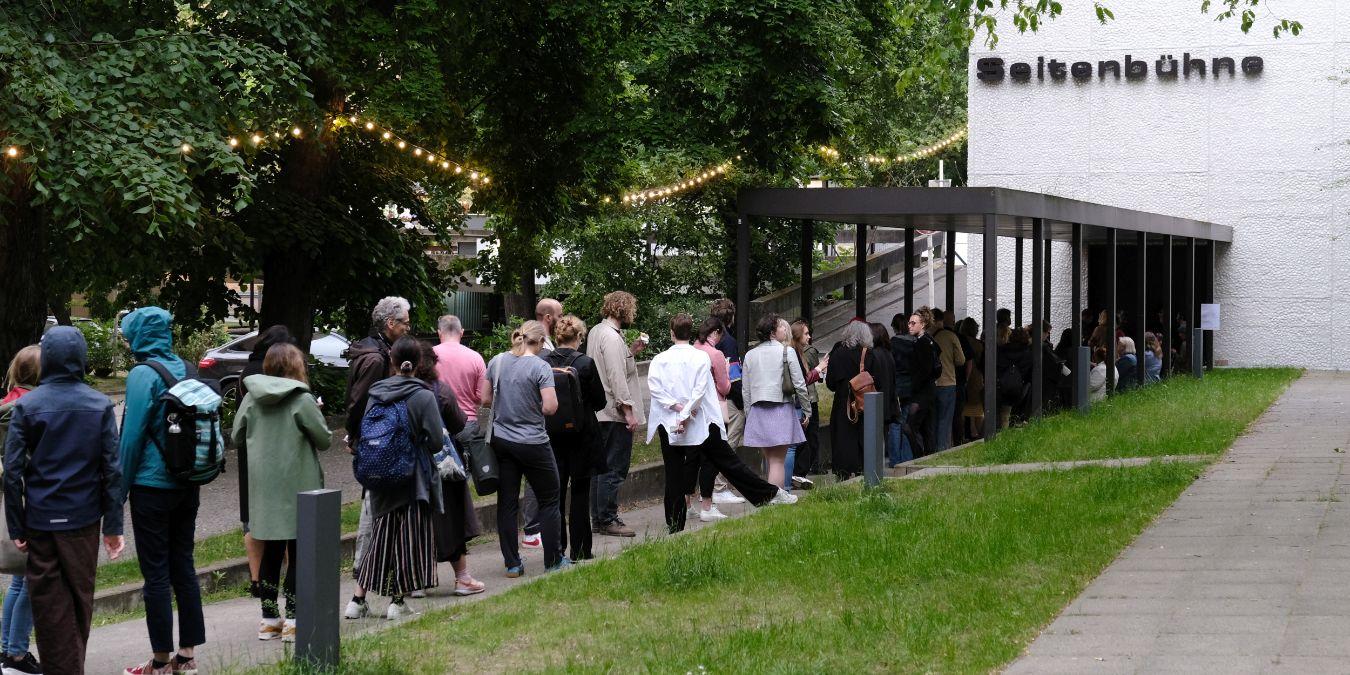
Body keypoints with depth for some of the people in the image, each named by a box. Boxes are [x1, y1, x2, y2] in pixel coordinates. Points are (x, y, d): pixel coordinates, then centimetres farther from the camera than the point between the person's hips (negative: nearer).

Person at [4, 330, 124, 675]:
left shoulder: (25, 406, -6)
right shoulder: (100, 405, -2)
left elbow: (13, 470, -8)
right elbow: (112, 468, -3)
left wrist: (16, 527, -2)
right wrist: (114, 526, 1)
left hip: (40, 518, -2)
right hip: (83, 517, 2)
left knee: (48, 598, 6)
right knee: (80, 595, 14)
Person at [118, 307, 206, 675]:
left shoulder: (143, 375, -14)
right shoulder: (183, 370, 7)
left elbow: (133, 435, -14)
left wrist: (122, 488, -7)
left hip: (153, 487, -7)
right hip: (188, 486, 7)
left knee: (156, 573, -1)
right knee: (183, 566, 13)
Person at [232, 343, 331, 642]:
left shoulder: (251, 398, 1)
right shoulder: (302, 400, -12)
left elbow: (237, 439, 7)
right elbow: (324, 440, -6)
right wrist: (315, 415, 12)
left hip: (263, 486, 4)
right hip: (297, 486, -4)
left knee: (271, 553, 13)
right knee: (298, 555, 3)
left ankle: (269, 620, 15)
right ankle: (293, 620, 0)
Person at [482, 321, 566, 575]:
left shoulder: (496, 362, 2)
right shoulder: (540, 367, -14)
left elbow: (485, 399, 7)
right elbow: (550, 407, -19)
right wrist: (534, 406, 1)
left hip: (501, 439, 5)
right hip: (532, 443, -5)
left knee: (507, 502, 8)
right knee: (549, 500, 10)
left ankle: (512, 563, 9)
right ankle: (552, 561, 14)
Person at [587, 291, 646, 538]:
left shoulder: (596, 331, 15)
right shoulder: (612, 337, -16)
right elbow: (617, 378, -21)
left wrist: (631, 351, 13)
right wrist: (628, 411, -21)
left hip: (599, 413, 10)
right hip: (615, 413, -10)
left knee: (602, 467, 13)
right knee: (614, 469, -7)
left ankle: (598, 518, 18)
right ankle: (607, 519, -5)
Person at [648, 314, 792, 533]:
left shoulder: (659, 360, 2)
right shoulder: (701, 357, -2)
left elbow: (654, 387, -12)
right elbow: (699, 390, -12)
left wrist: (676, 406, -13)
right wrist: (686, 414, -12)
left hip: (668, 425, 1)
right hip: (701, 424, -1)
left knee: (674, 476, 5)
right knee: (728, 462, 5)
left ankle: (675, 525, 4)